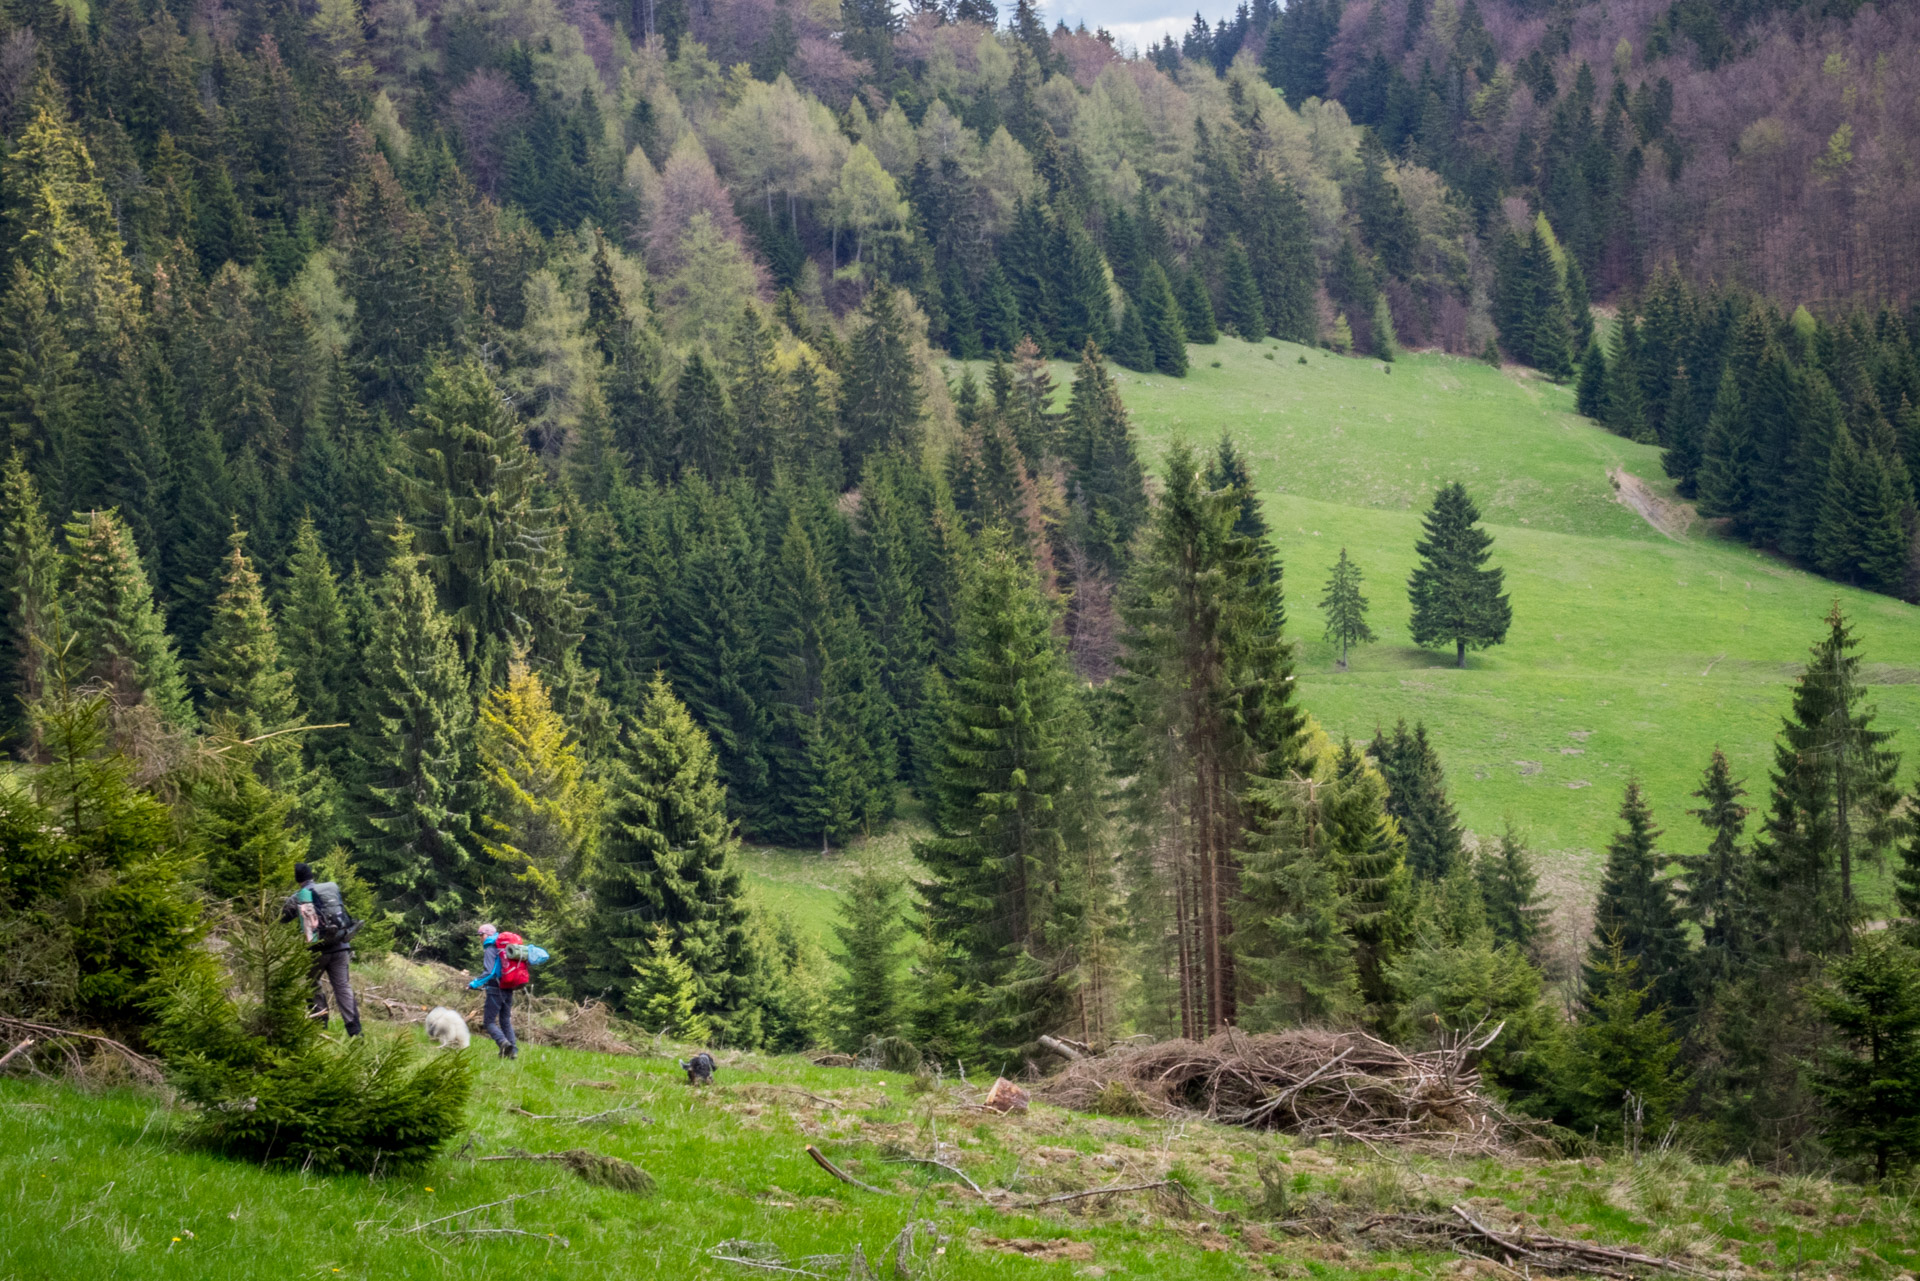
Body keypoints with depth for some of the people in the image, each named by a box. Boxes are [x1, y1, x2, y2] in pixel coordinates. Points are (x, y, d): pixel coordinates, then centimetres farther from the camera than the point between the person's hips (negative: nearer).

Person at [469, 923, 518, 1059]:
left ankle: (504, 1043, -25)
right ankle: (513, 1050, 6)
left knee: (489, 1021, -4)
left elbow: (488, 972, -21)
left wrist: (475, 984, -15)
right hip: (509, 990, 8)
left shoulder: (490, 950, -10)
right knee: (506, 1021, 14)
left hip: (495, 990, -8)